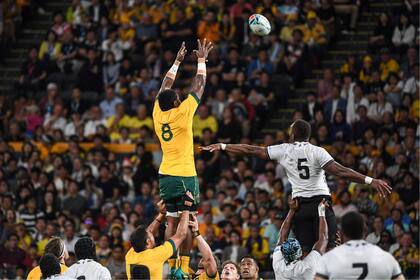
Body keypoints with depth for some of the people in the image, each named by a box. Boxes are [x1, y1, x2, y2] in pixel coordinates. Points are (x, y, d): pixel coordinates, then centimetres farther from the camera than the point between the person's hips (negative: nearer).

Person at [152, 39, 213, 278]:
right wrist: (202, 60, 7)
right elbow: (199, 87, -4)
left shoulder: (158, 113, 2)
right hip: (185, 176, -6)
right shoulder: (182, 114, -12)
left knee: (172, 222, 9)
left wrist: (177, 62, 24)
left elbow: (165, 87, 17)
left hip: (166, 176, 6)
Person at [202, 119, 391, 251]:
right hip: (321, 200, -2)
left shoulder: (284, 150, 5)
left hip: (300, 205, 2)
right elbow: (340, 171, -16)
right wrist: (369, 181, -20)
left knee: (306, 252, 4)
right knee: (328, 249, -3)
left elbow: (252, 150, 10)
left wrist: (222, 147, 20)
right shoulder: (317, 152, -3)